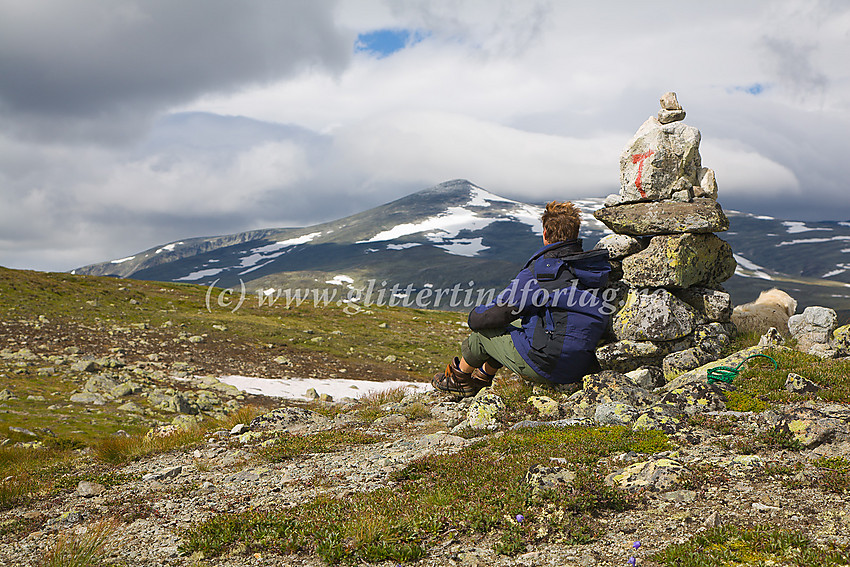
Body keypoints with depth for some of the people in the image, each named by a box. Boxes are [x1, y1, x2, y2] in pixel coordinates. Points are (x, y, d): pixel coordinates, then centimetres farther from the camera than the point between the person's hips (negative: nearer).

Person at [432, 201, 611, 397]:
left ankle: (459, 378, 41)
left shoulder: (537, 273, -17)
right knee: (515, 324, 28)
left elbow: (500, 312, -10)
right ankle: (482, 377, 44)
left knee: (482, 330, 15)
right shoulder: (597, 267, 4)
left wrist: (474, 316, 14)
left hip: (543, 366, -7)